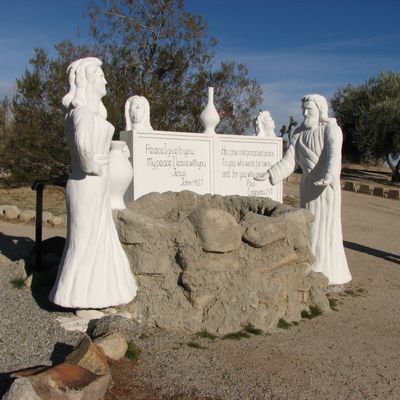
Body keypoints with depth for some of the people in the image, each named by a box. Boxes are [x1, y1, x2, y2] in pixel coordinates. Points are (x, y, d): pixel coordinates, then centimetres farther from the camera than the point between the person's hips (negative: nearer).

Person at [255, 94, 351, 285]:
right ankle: (315, 271, 23)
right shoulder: (299, 134, 4)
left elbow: (334, 156, -28)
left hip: (327, 187, -6)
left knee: (327, 229, -4)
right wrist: (269, 174, -17)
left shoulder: (331, 130, -11)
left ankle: (335, 276, 8)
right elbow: (288, 163, -2)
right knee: (310, 228, 10)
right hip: (308, 186, 6)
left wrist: (329, 177, -47)